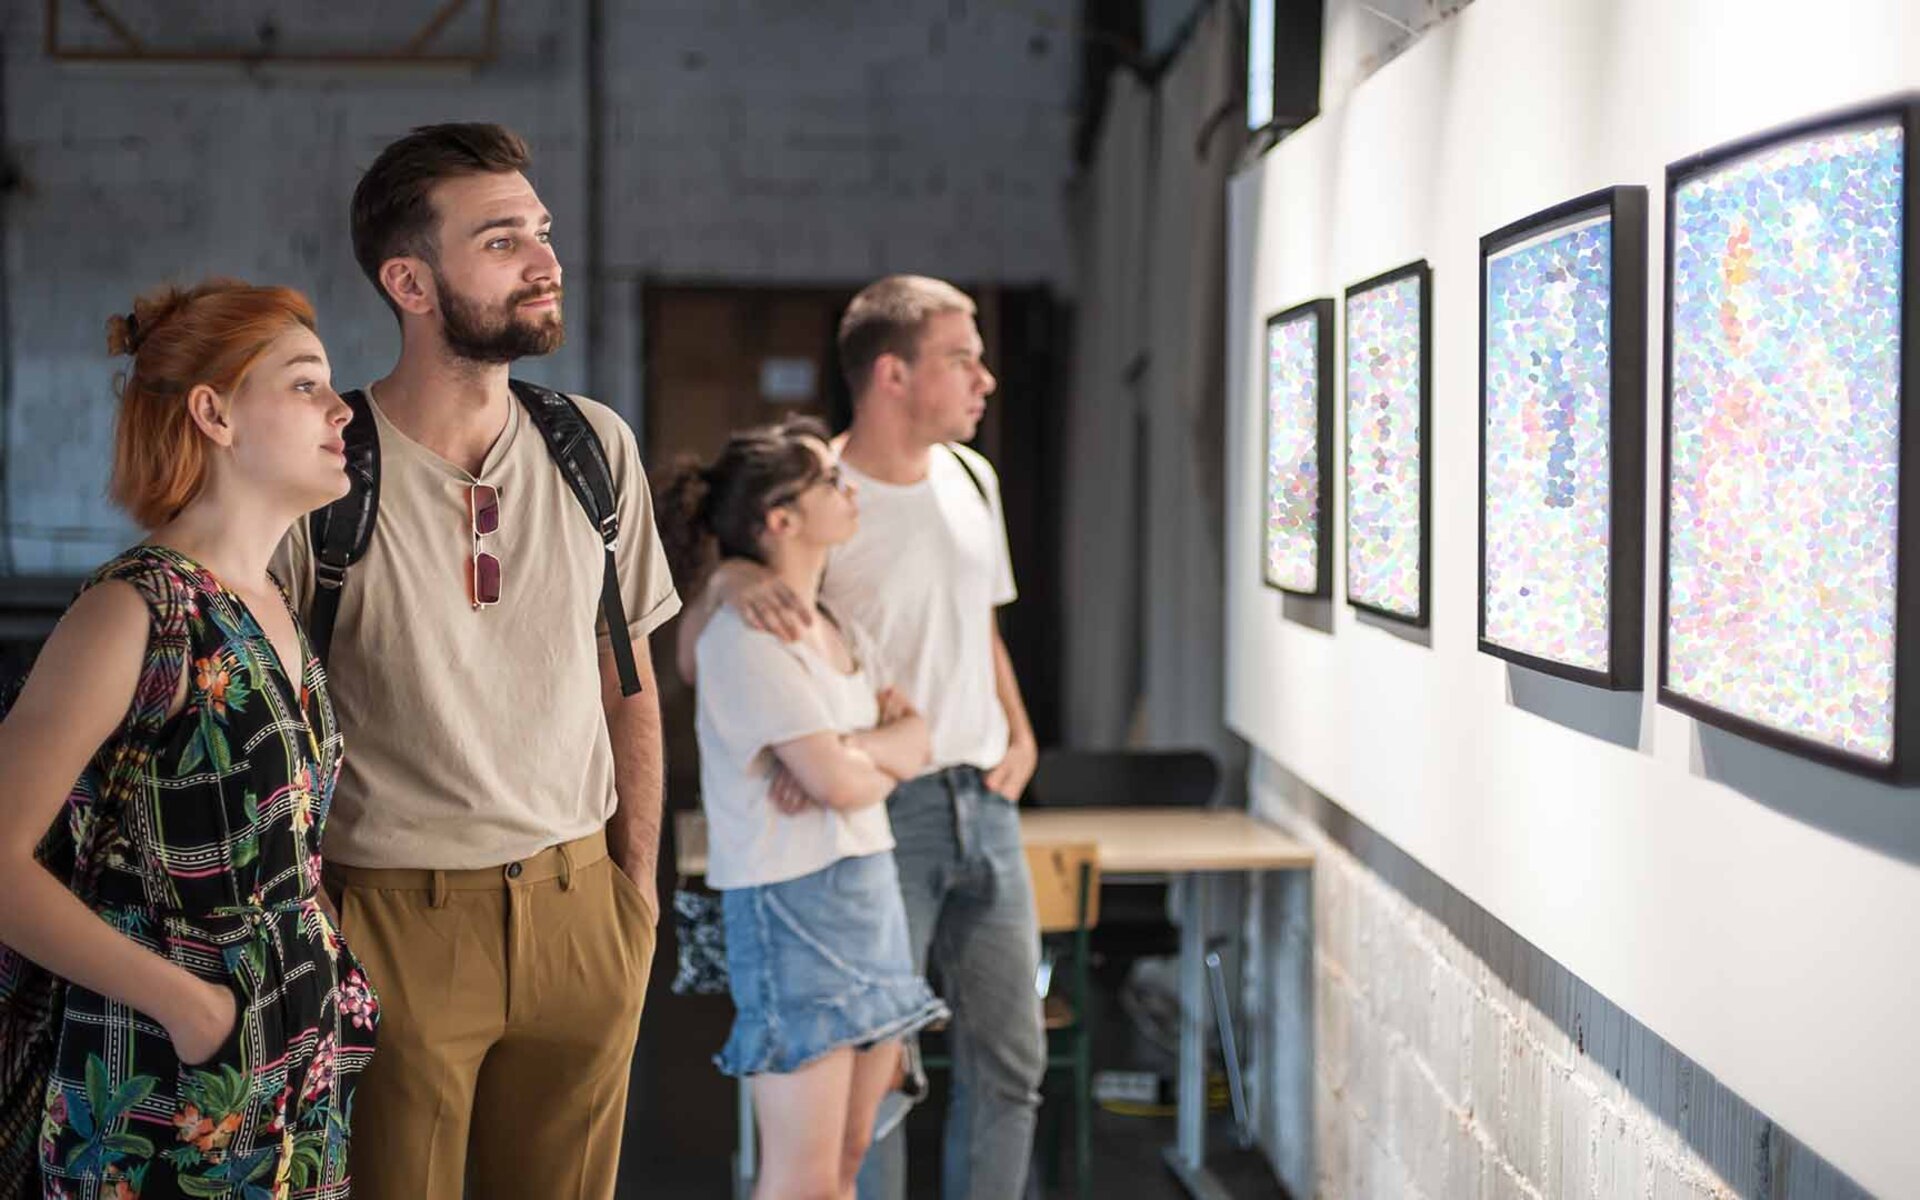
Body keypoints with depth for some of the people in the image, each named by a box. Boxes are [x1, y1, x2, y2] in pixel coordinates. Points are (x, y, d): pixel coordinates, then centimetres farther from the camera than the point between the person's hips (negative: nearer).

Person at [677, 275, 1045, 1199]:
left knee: (1010, 1060, 13)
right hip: (880, 811, -7)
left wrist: (1021, 736, 7)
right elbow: (694, 665, -11)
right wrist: (729, 582, -32)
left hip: (983, 802, 7)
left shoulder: (970, 479, 8)